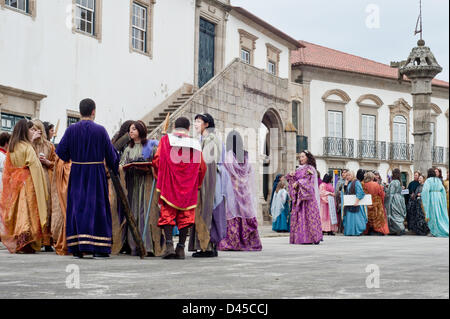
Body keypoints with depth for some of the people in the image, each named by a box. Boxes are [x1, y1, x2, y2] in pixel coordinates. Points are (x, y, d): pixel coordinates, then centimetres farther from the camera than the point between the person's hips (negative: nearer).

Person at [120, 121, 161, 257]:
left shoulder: (151, 144, 5)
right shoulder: (128, 149, 20)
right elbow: (122, 163, 12)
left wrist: (150, 169, -17)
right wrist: (120, 167, -9)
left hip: (146, 182, -4)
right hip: (132, 183, 5)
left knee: (147, 212, -12)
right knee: (133, 213, -1)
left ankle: (148, 246, -14)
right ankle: (134, 247, -1)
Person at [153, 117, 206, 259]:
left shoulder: (166, 140, 1)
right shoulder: (195, 144, 5)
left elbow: (157, 161, -2)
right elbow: (202, 167, 8)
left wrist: (160, 178, 15)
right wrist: (196, 184, 22)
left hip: (169, 184, -1)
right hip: (189, 188, 1)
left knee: (167, 215, 2)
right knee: (185, 216, 5)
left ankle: (169, 244, -15)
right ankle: (181, 248, 3)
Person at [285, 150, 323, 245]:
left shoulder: (310, 169, -1)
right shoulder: (299, 169, 19)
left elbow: (309, 180, -12)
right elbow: (294, 180, 18)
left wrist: (298, 182, -15)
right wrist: (292, 176, -2)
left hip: (308, 195, -7)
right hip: (299, 196, 7)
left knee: (309, 215, -10)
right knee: (299, 216, -1)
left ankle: (315, 237, -8)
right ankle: (301, 238, 0)